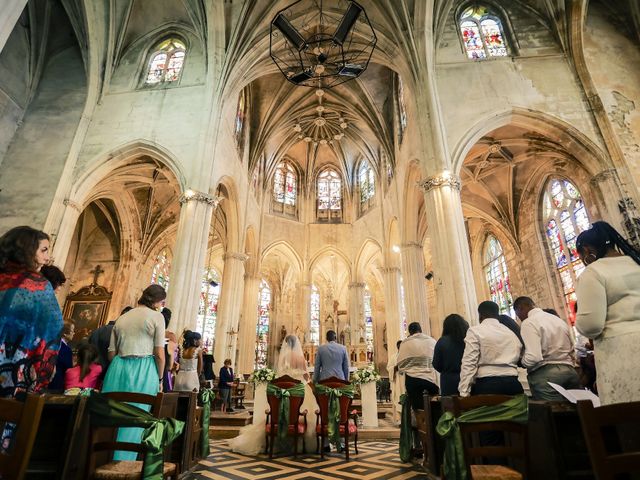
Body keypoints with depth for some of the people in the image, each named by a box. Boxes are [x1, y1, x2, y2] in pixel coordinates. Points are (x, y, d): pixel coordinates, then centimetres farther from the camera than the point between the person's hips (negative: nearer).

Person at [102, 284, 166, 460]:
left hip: (119, 368, 5)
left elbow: (111, 353, 14)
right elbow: (159, 354, -7)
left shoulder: (121, 318, 14)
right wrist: (159, 379, 5)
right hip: (143, 371, -5)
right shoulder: (156, 316, -3)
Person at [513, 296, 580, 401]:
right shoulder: (559, 320, 17)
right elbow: (572, 354, 21)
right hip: (570, 371, 8)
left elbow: (533, 358, -18)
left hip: (546, 375, -8)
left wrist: (521, 362, 1)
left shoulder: (529, 322, -9)